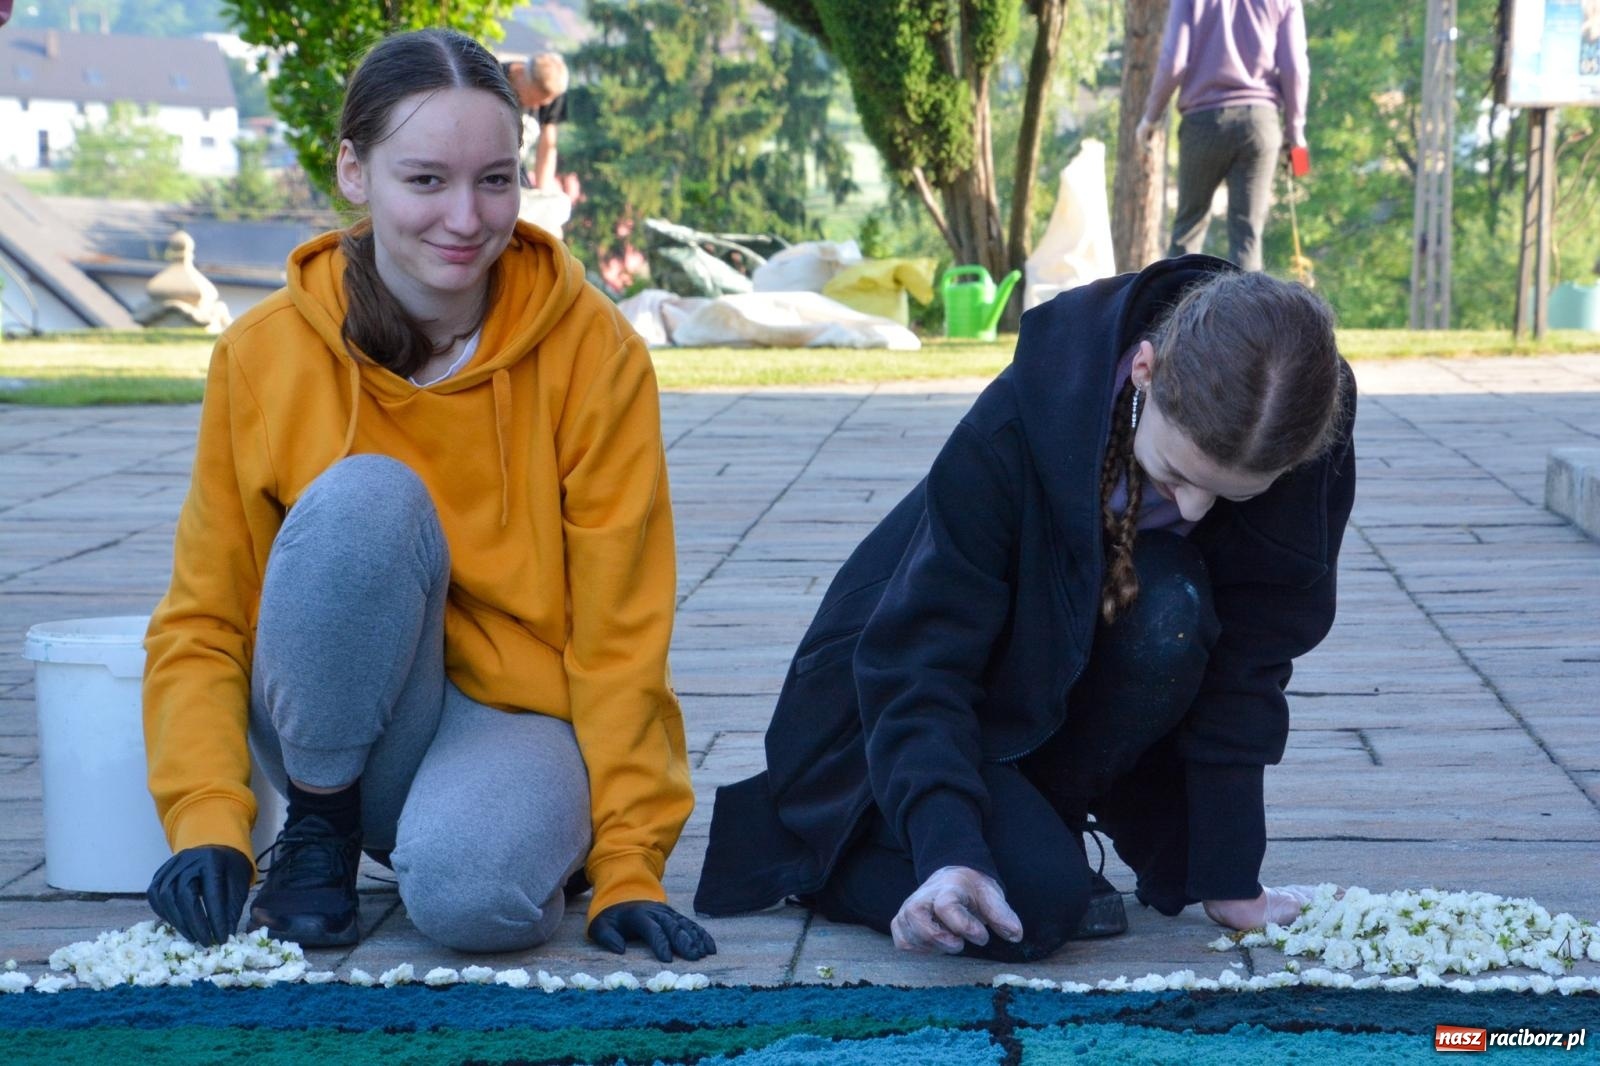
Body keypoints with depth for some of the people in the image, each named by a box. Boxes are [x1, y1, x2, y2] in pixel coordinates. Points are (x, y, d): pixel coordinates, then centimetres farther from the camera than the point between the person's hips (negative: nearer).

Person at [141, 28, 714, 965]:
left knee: (472, 888, -37)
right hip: (342, 730, 1)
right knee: (366, 497, -29)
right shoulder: (264, 354, -8)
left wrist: (626, 867, -12)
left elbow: (619, 634, -9)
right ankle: (319, 832, -9)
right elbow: (202, 622, -4)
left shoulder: (593, 351, -11)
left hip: (519, 719, -1)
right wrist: (209, 825, -19)